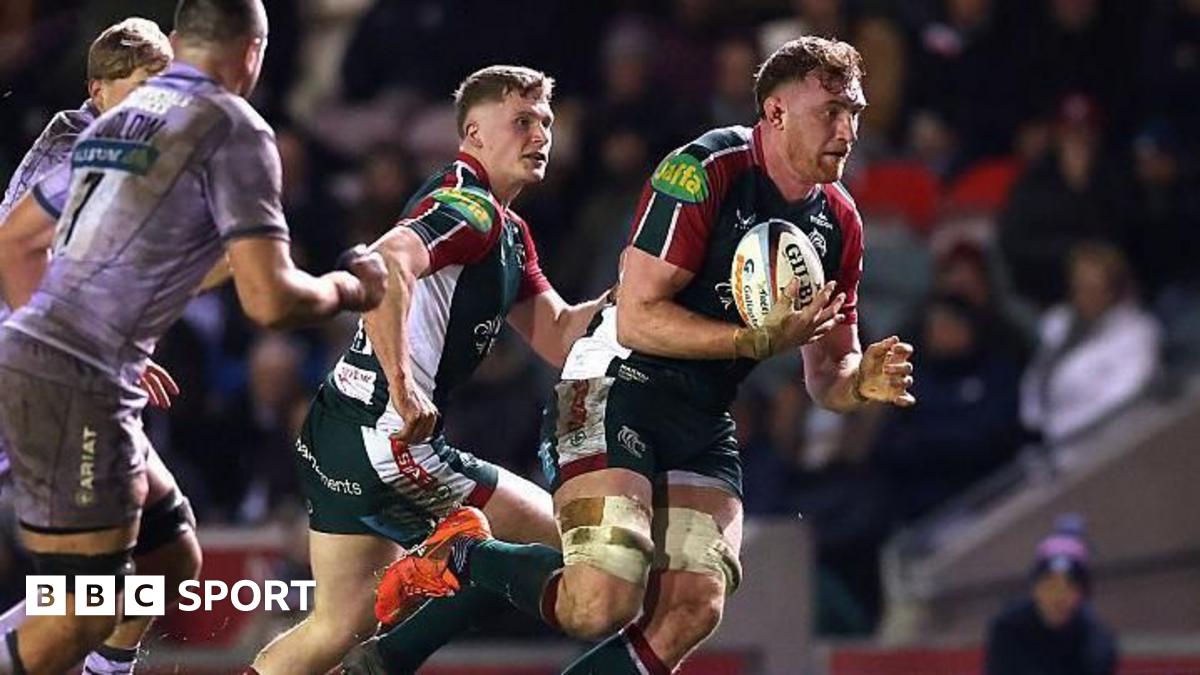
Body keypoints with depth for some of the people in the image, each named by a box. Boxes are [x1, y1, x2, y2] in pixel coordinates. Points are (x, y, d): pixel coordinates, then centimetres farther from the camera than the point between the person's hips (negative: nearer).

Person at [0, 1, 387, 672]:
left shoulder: (119, 119, 18)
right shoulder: (234, 128, -5)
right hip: (78, 388, -8)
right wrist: (347, 289, 7)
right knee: (86, 614, -3)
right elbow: (270, 299, -12)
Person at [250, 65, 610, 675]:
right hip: (387, 440, -10)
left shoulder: (509, 234, 20)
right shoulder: (468, 205, -12)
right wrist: (402, 386, -31)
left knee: (343, 624, 15)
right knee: (557, 538, -2)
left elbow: (558, 338, 19)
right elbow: (385, 265, -29)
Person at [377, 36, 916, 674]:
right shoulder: (703, 172, -16)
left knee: (691, 611, -12)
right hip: (618, 389, -7)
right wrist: (760, 340, -27)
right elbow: (636, 318, -19)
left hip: (705, 428, 7)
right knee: (601, 605, -24)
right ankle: (459, 556, 5)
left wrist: (859, 379, -10)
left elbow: (826, 372, 14)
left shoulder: (838, 223, 8)